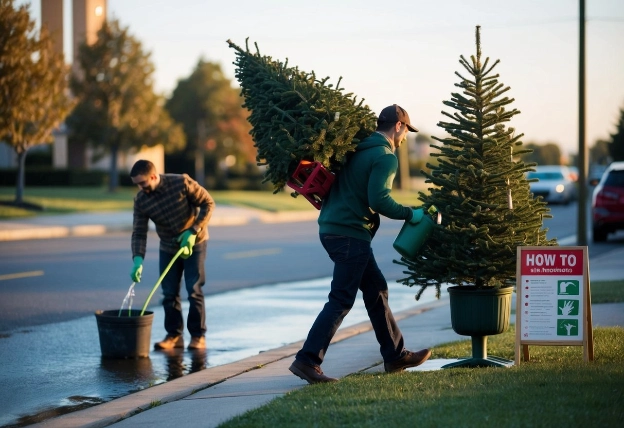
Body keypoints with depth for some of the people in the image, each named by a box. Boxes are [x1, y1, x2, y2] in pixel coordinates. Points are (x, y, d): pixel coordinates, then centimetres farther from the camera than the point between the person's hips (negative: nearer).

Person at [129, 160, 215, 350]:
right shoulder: (141, 200, -13)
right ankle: (174, 335, 12)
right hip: (168, 247, 4)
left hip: (194, 242, -4)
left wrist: (193, 231, -22)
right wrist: (138, 260, -27)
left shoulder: (182, 183, -23)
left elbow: (208, 203, -16)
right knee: (169, 293, 2)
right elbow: (139, 233, -12)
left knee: (194, 290, -6)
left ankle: (198, 336, 1)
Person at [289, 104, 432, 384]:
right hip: (350, 234, -9)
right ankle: (307, 360, -12)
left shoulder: (359, 149, 16)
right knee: (341, 300, -7)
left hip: (332, 228, 9)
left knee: (376, 288, 16)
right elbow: (379, 200, -20)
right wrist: (409, 214, -9)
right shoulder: (386, 157, -11)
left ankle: (395, 355, 23)